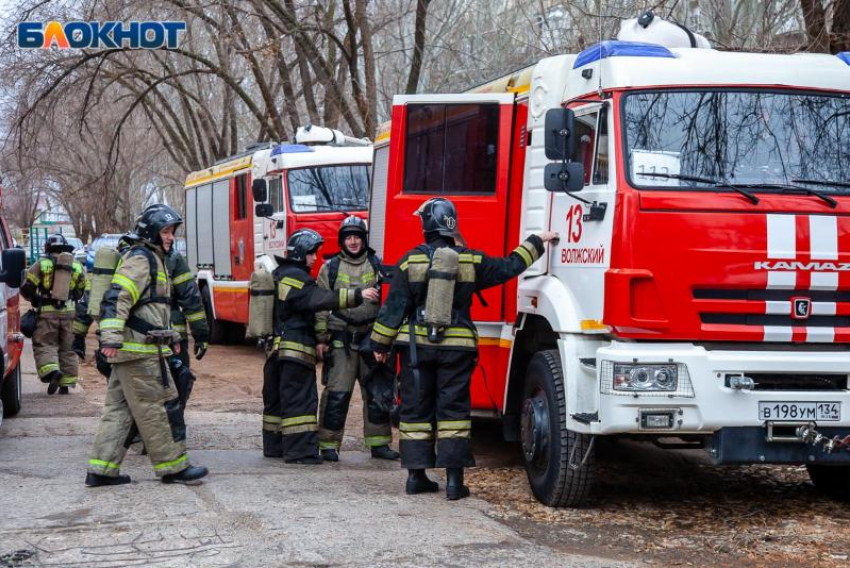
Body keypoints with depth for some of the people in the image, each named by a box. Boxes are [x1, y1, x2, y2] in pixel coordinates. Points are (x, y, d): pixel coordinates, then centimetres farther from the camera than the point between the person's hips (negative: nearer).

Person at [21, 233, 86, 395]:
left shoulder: (41, 264, -3)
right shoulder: (76, 267, 7)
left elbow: (26, 289, -2)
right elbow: (79, 292, 15)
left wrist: (35, 300, 16)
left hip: (47, 312, -3)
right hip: (68, 312, 3)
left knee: (44, 345, 1)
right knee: (67, 348, 10)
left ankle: (52, 371, -23)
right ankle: (66, 383, 10)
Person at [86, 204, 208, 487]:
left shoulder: (154, 260, 22)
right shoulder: (140, 259, -11)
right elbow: (116, 298, -22)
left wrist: (169, 337, 34)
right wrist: (111, 338, -30)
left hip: (133, 349, 10)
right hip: (137, 350, -10)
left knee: (119, 408, 9)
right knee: (150, 409, -3)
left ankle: (101, 470, 10)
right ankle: (172, 467, 3)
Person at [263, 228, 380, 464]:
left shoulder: (279, 275, 18)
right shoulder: (295, 277, -14)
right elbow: (320, 299, -27)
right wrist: (357, 296, -31)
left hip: (275, 346, 10)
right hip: (295, 349, -10)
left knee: (276, 398, 14)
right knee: (300, 399, -9)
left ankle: (274, 445, 21)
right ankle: (300, 451, -10)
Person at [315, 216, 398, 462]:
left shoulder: (377, 266, 7)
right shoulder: (330, 268, 3)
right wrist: (321, 339, -2)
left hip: (371, 339, 3)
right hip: (340, 340, -2)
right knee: (337, 393, -6)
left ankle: (378, 443, 17)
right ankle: (329, 445, 2)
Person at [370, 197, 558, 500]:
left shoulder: (411, 260, -3)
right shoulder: (471, 261, -2)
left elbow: (394, 307, -2)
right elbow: (510, 267, 8)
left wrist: (381, 344, 6)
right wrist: (536, 242, 22)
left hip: (416, 346, 0)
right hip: (457, 348, 0)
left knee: (416, 409, 8)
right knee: (453, 409, 3)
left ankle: (416, 475, 10)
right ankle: (454, 479, -1)